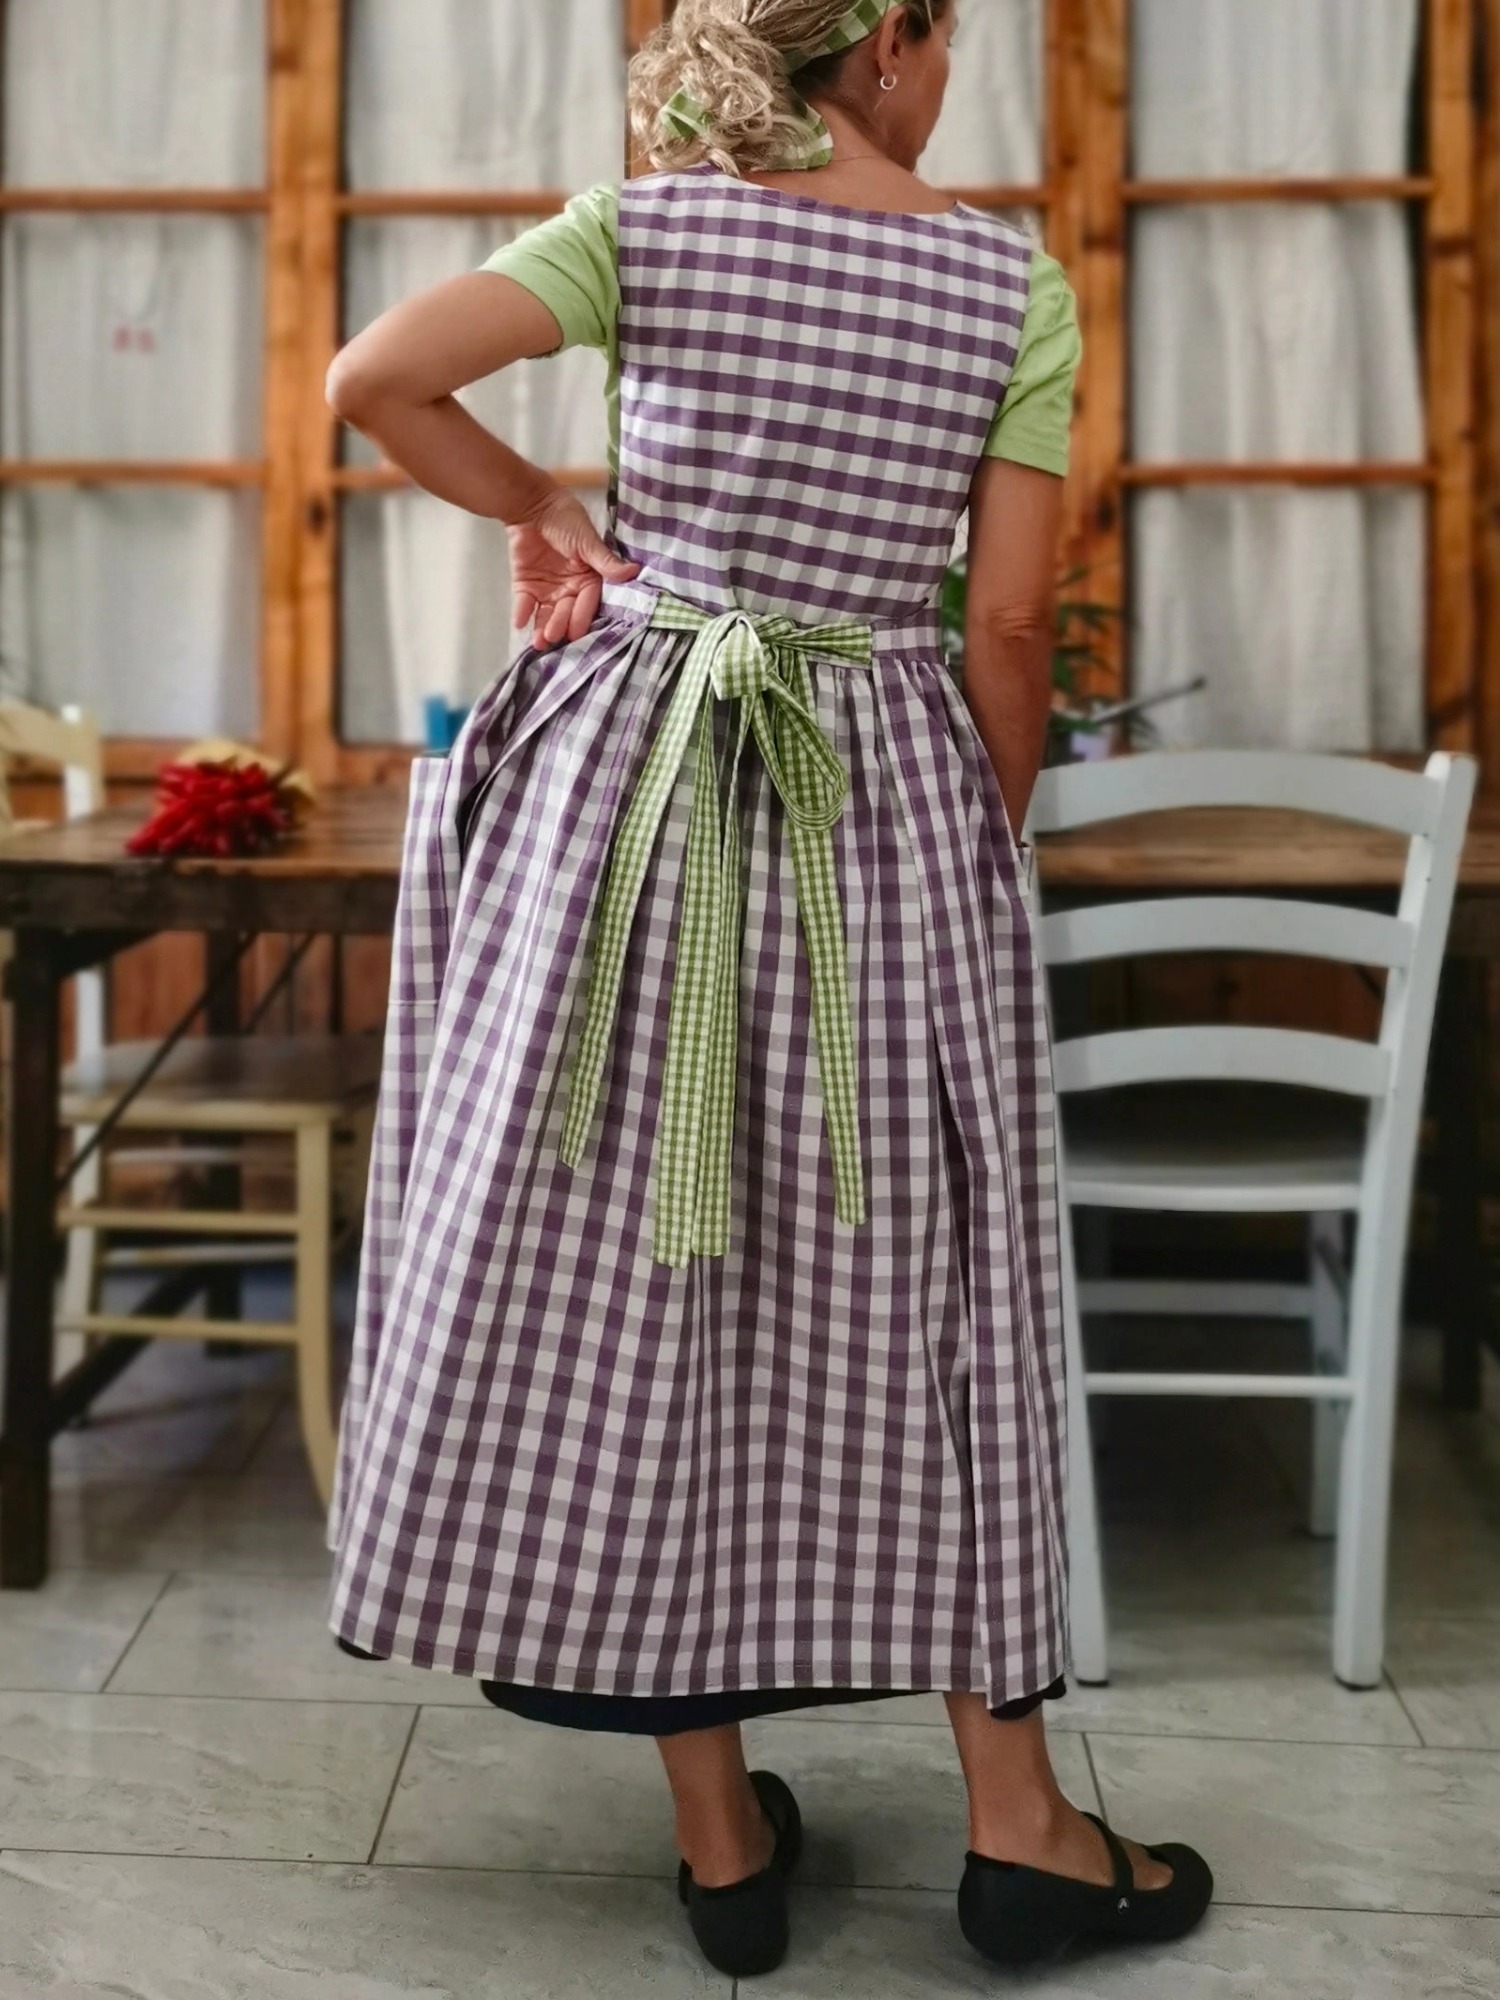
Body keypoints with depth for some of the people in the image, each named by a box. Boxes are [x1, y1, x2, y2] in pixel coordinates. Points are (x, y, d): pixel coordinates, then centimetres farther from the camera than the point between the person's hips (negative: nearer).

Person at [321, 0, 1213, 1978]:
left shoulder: (645, 223, 1)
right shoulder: (1013, 280, 1)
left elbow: (371, 378, -7)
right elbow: (1012, 625, -2)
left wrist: (539, 506, 9)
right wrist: (987, 848, 11)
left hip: (633, 796, 1)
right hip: (892, 800, 0)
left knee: (632, 1282, 7)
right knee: (917, 1292, 10)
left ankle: (721, 1834, 15)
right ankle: (1015, 1817, 17)